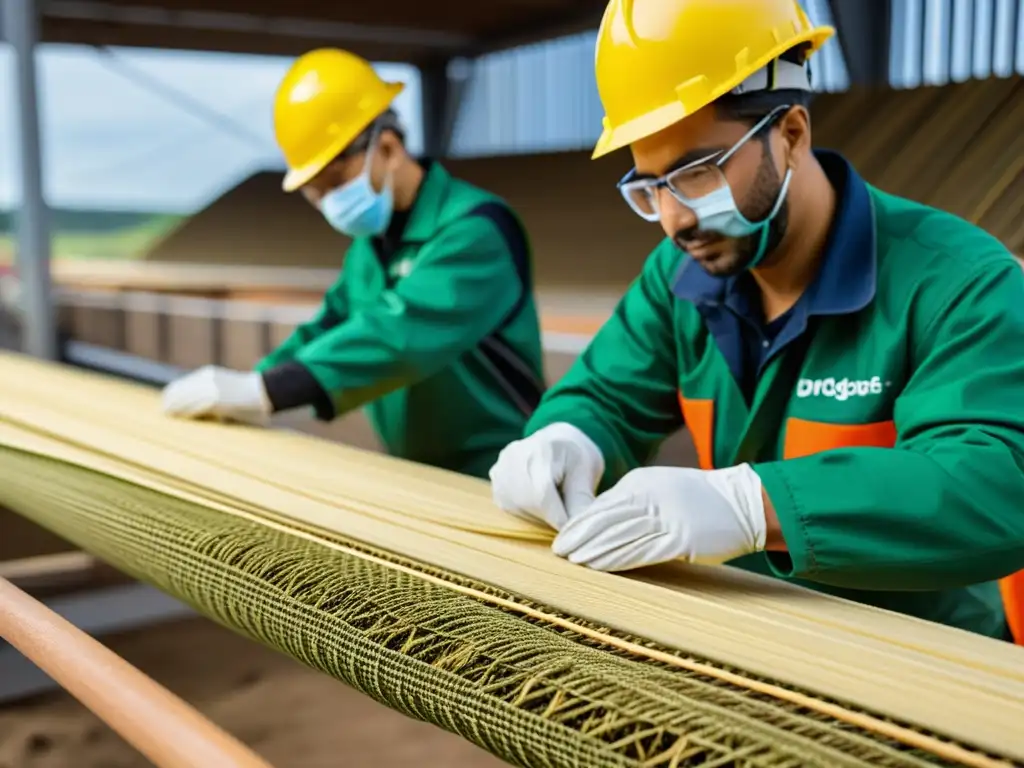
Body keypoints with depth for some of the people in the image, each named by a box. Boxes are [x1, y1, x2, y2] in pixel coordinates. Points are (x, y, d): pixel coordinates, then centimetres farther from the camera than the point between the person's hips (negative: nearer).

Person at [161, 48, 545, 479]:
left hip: (493, 479, -7)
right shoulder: (370, 241, 9)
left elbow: (398, 333, -32)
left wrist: (264, 390, -37)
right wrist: (247, 389, -3)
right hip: (413, 471, 8)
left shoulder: (474, 230, -19)